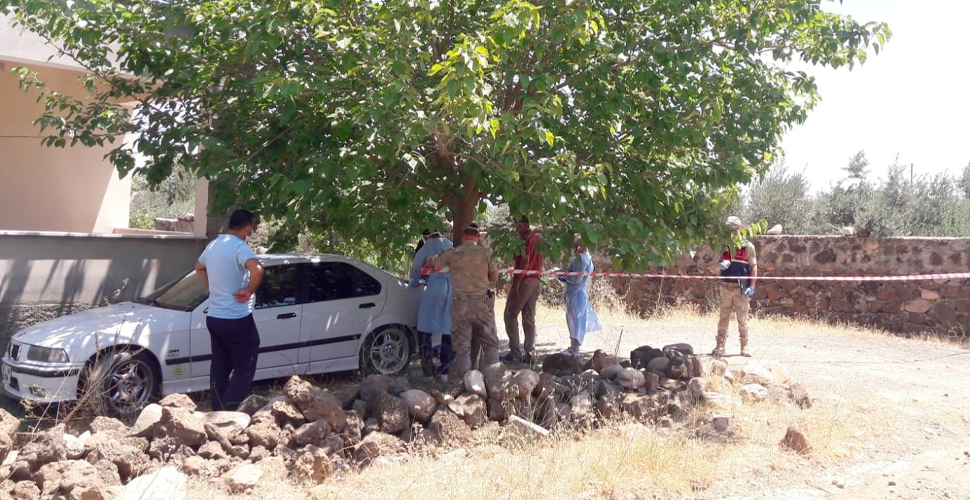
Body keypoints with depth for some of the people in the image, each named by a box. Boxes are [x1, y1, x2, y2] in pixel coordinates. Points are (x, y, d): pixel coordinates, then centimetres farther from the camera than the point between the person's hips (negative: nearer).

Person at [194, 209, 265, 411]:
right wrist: (249, 291, -21)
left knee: (220, 367, 15)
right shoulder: (239, 246, -18)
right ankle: (229, 411, -4)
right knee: (244, 368, 1)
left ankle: (218, 411, 21)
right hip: (237, 319, -8)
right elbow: (257, 269, -37)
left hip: (214, 317, 8)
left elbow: (199, 267, 29)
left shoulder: (213, 244, 10)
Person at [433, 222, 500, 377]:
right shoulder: (485, 253, -2)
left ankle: (463, 377, 9)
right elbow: (494, 277, 4)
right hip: (481, 303, -1)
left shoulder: (452, 254, 0)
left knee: (461, 344, 8)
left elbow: (432, 263, 14)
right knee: (490, 342, 9)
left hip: (459, 303, 1)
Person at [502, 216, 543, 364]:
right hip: (535, 280, 8)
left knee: (510, 314, -2)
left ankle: (515, 352, -7)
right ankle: (530, 354, 10)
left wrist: (517, 281, -19)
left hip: (523, 280, -8)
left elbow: (525, 261, -19)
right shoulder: (538, 239, 15)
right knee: (529, 317, 10)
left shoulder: (526, 239, -11)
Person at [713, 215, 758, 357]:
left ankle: (744, 347, 10)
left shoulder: (748, 246, 0)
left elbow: (753, 267, -2)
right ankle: (720, 346, 10)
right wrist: (721, 265, -10)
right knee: (723, 318, 5)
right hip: (726, 287, 3)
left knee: (742, 319, 2)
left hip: (741, 288, -3)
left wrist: (751, 286, -10)